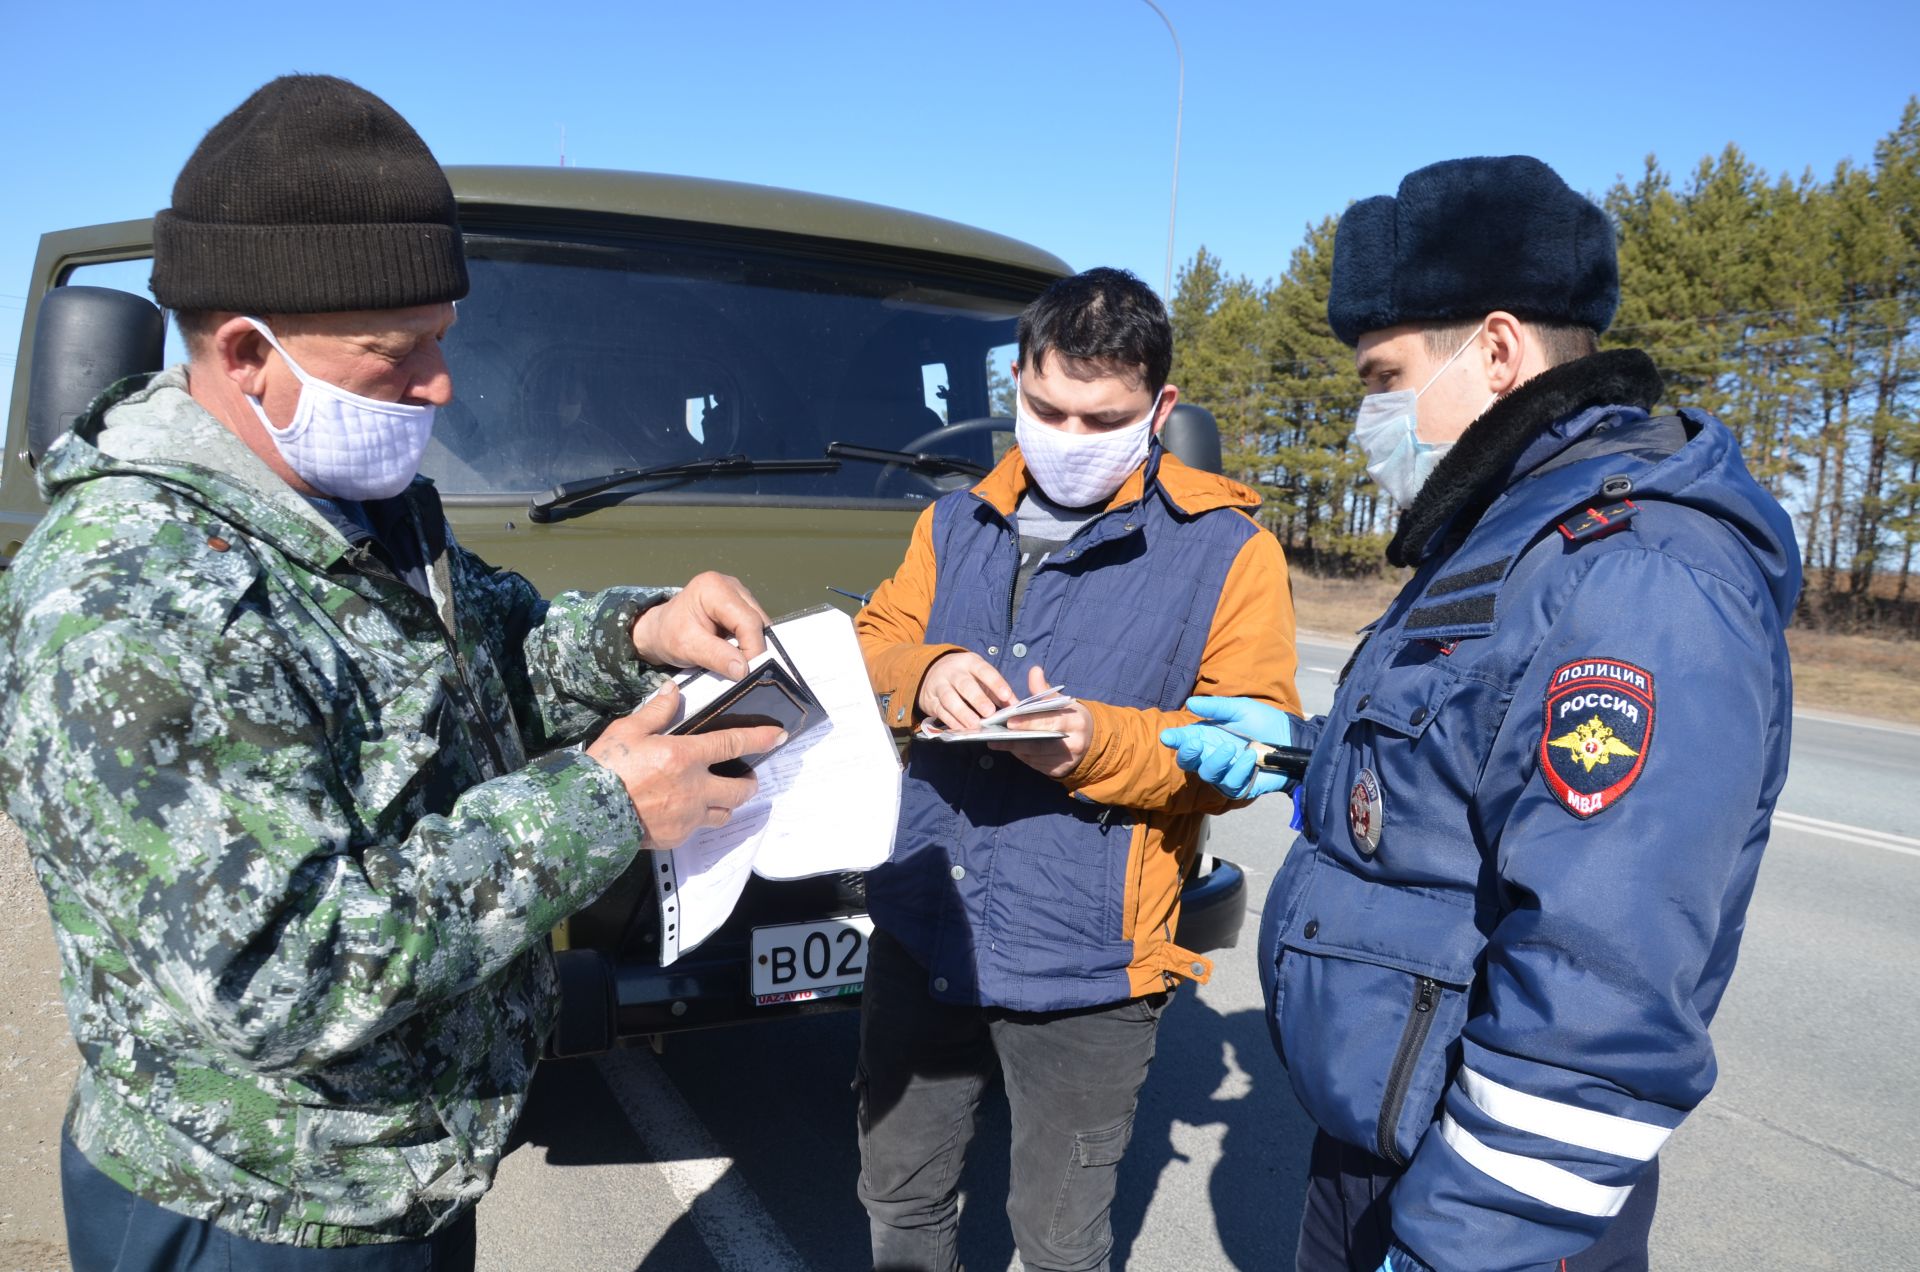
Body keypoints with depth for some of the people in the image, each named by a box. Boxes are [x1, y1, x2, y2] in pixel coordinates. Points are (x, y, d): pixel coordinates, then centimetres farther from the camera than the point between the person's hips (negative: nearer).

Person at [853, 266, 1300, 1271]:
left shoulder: (1224, 549, -8)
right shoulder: (956, 522, 7)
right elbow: (874, 641, 8)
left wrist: (1096, 743, -27)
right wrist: (925, 674, -16)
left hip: (1083, 967, -4)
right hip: (919, 935, 5)